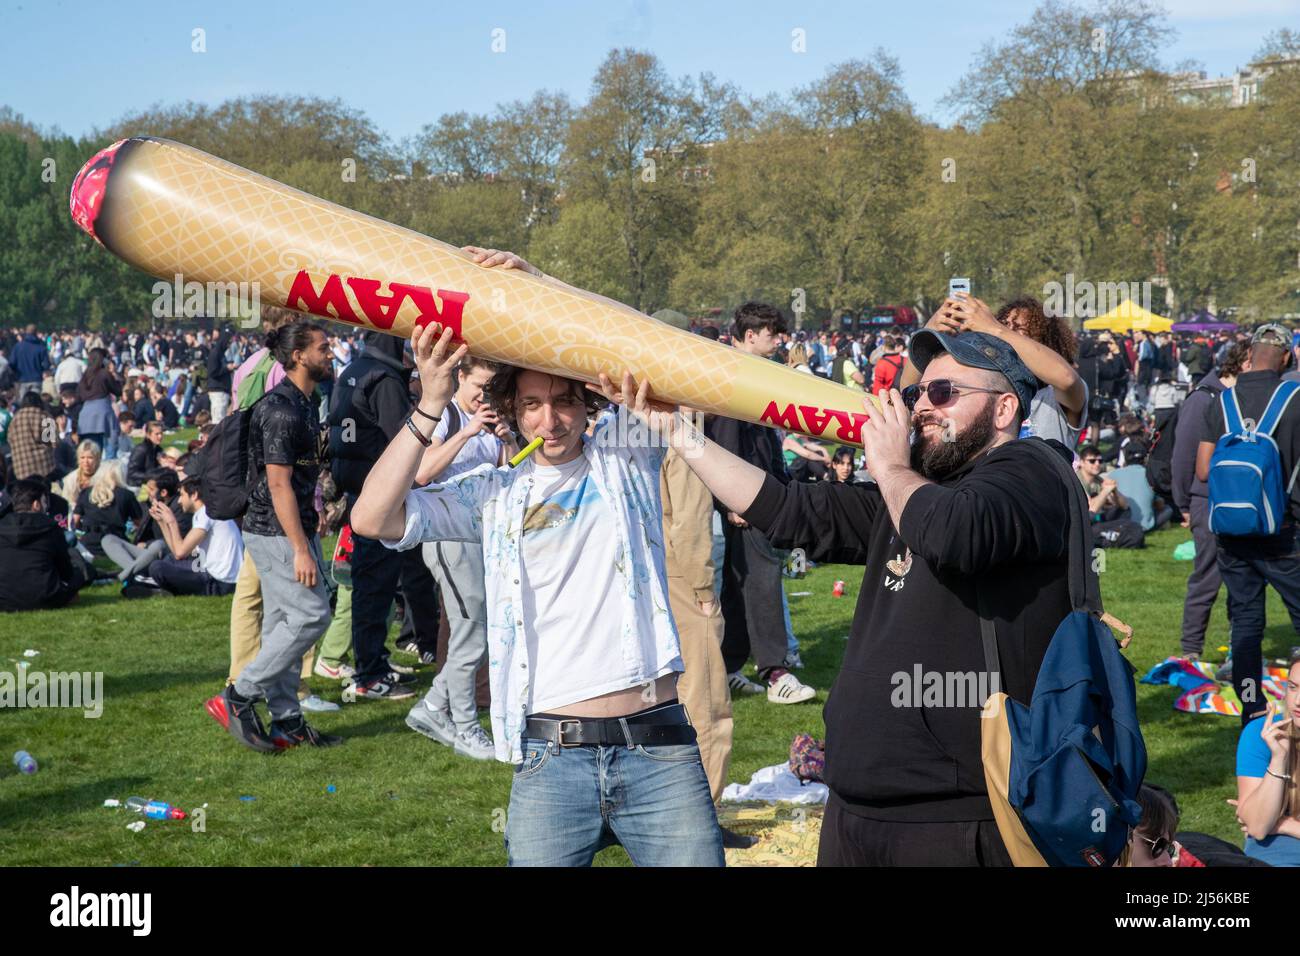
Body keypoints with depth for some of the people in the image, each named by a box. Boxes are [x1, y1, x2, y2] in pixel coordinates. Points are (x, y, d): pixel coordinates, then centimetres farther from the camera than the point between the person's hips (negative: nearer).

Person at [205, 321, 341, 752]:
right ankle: (238, 698, -4)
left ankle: (286, 721, 15)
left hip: (292, 530, 10)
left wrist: (308, 536, 24)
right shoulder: (281, 409, -18)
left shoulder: (303, 404, 14)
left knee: (283, 624, 11)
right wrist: (301, 549, -23)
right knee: (311, 616, -10)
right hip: (277, 533, -10)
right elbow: (279, 483, -21)